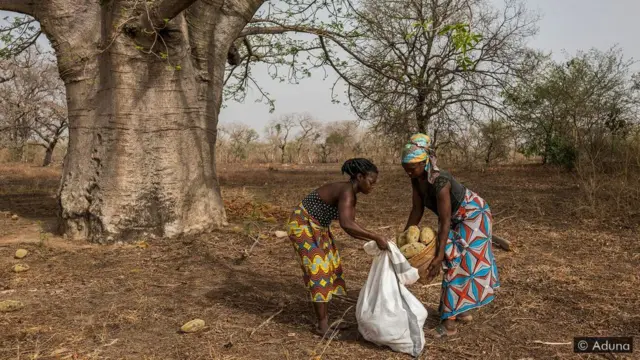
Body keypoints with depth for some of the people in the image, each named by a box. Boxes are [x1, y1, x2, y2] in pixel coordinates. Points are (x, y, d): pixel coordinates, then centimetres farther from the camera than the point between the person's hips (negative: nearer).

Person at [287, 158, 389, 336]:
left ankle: (324, 319, 19)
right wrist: (376, 237, -36)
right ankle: (322, 325, 1)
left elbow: (351, 227, 8)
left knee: (330, 269, 11)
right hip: (303, 225, -10)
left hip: (317, 227, 10)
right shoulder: (346, 191, -26)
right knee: (319, 271, -8)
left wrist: (374, 239, -1)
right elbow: (345, 224, -42)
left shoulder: (351, 195, 4)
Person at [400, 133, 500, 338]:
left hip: (473, 216, -9)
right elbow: (417, 209, -2)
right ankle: (463, 312, 29)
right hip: (457, 219, 9)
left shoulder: (439, 181, -35)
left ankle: (449, 324, -7)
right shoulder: (417, 179, -12)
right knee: (455, 262, 15)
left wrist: (439, 256, -35)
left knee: (461, 264, -10)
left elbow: (445, 222, -34)